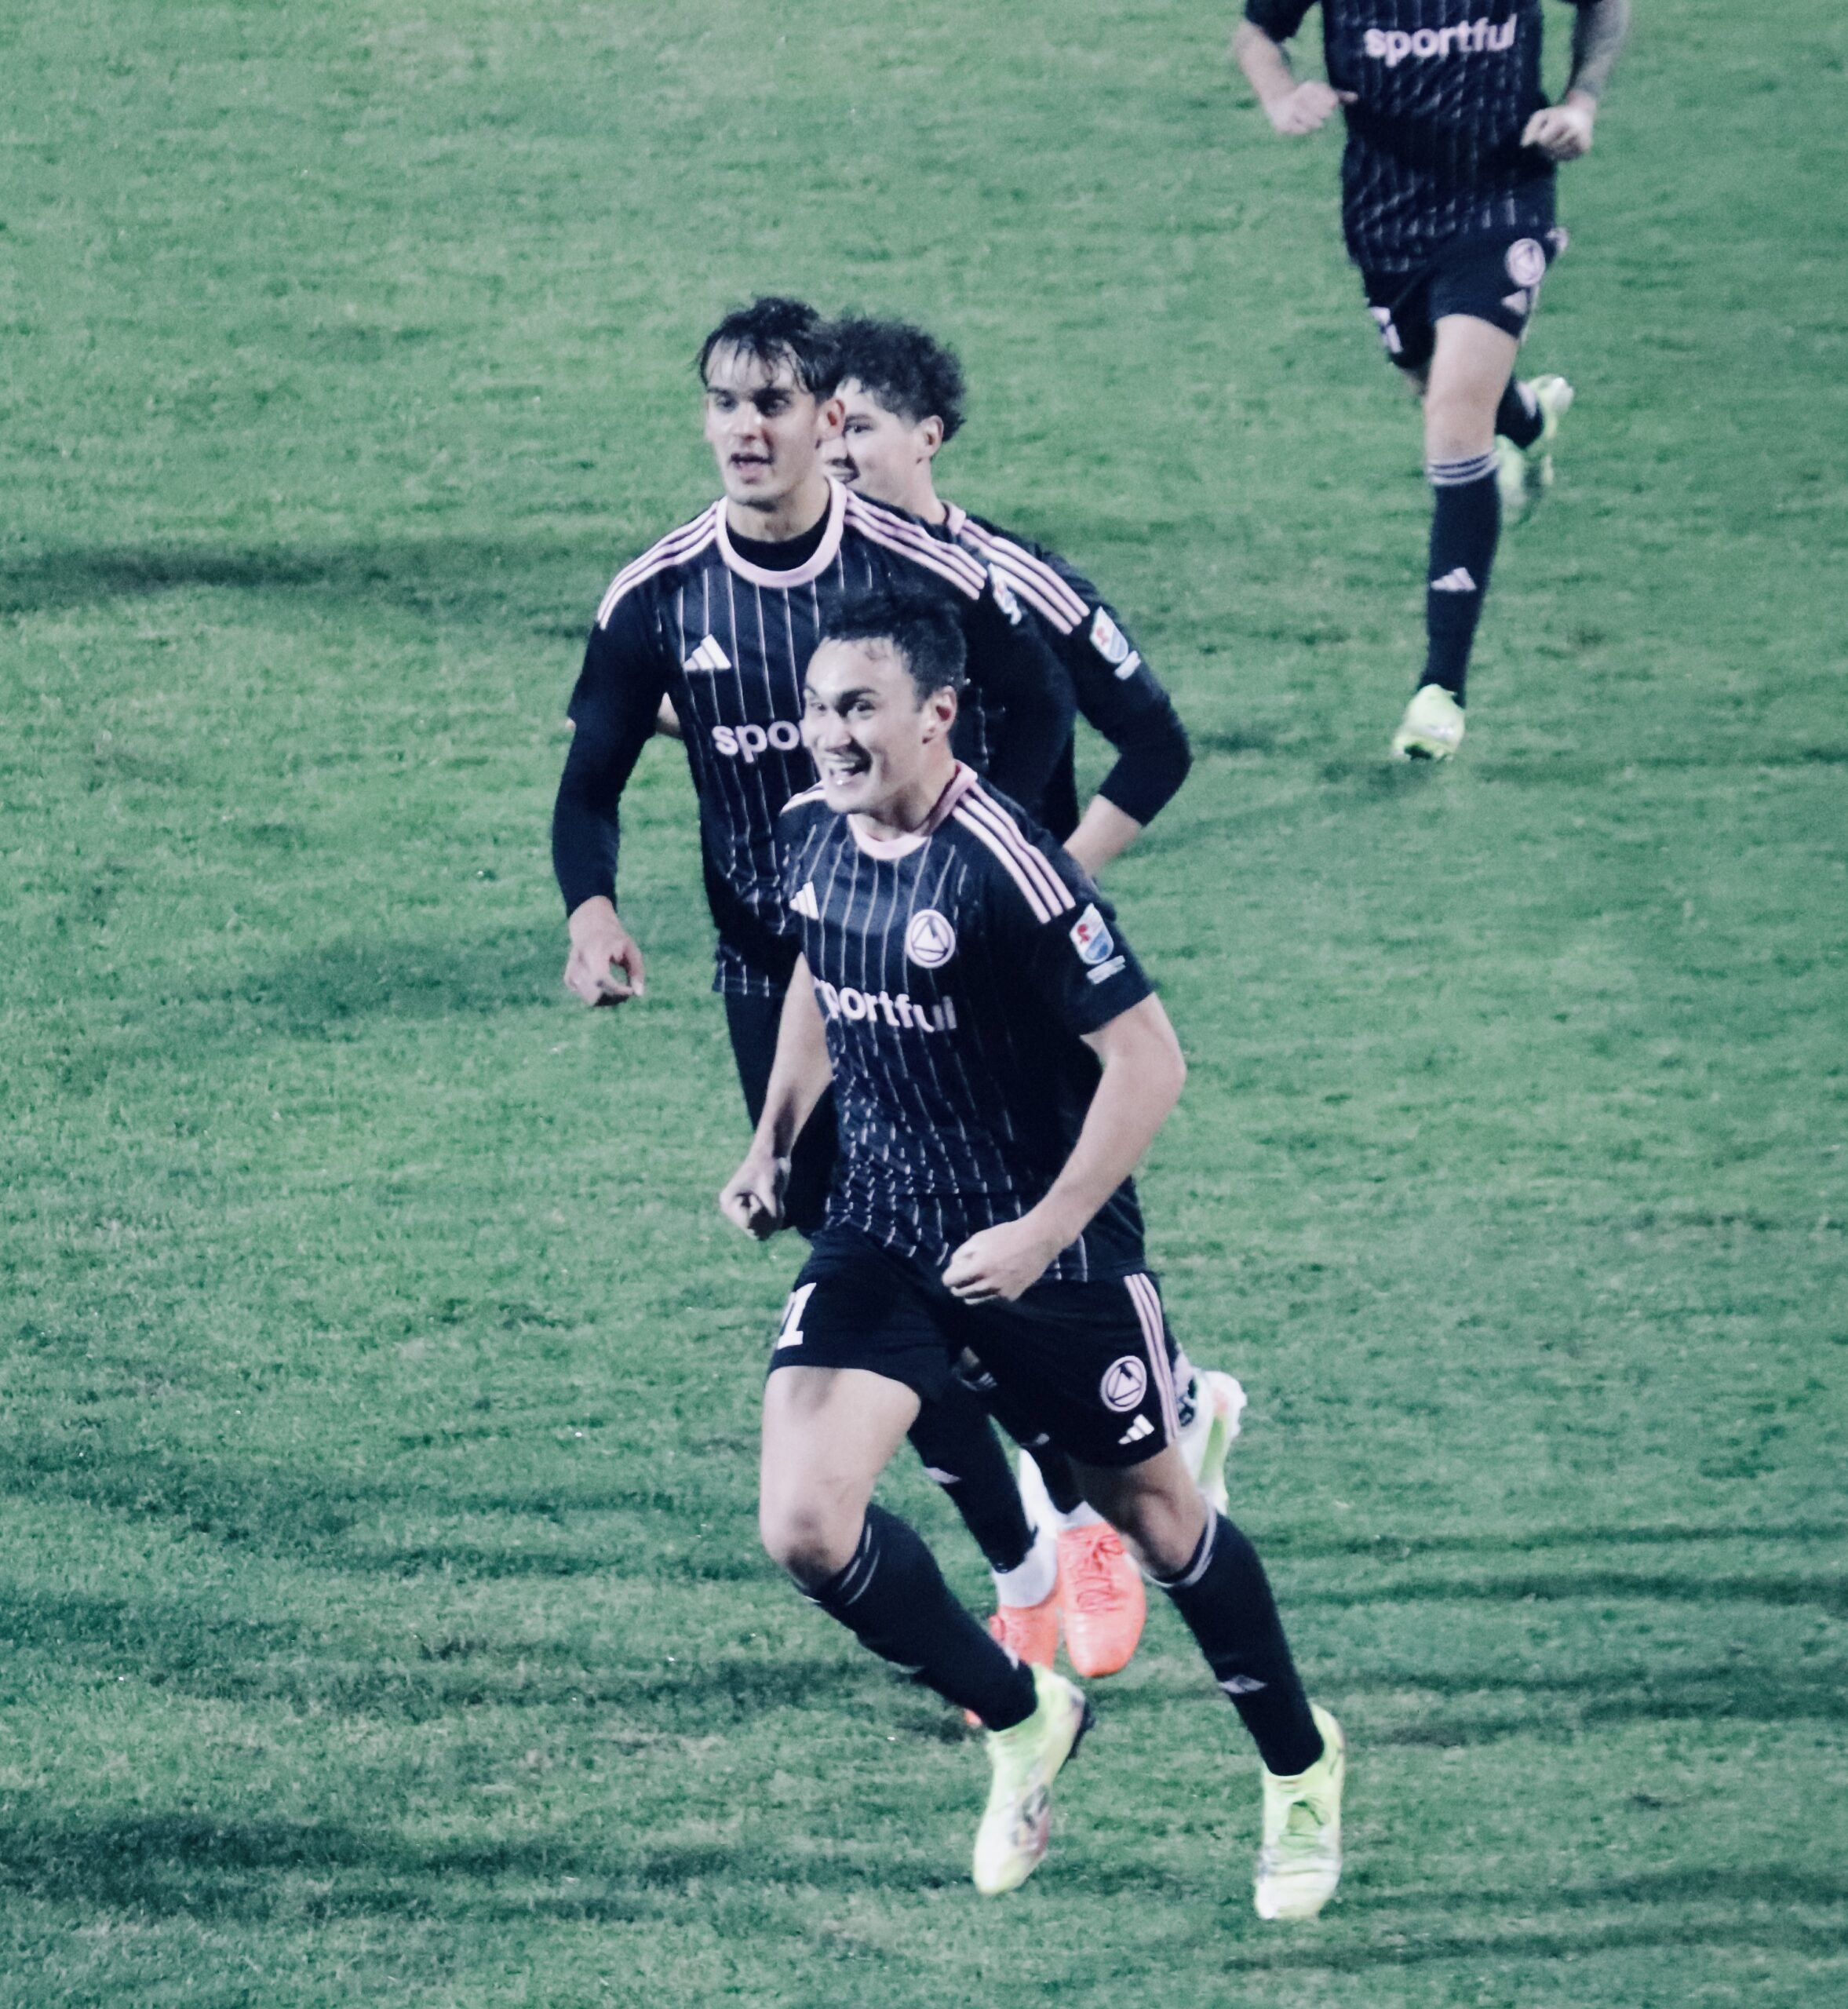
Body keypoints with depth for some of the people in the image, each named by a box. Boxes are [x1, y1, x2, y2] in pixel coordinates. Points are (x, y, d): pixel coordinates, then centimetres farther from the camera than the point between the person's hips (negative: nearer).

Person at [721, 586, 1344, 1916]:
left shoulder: (1004, 867, -25)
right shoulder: (812, 832, -3)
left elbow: (1148, 1056, -23)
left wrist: (1044, 1234, -25)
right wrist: (774, 1144, 17)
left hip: (1047, 1248, -5)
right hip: (879, 1227, 6)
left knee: (1153, 1517, 11)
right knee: (806, 1527, -11)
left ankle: (1302, 1768, 38)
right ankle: (1021, 1722, 15)